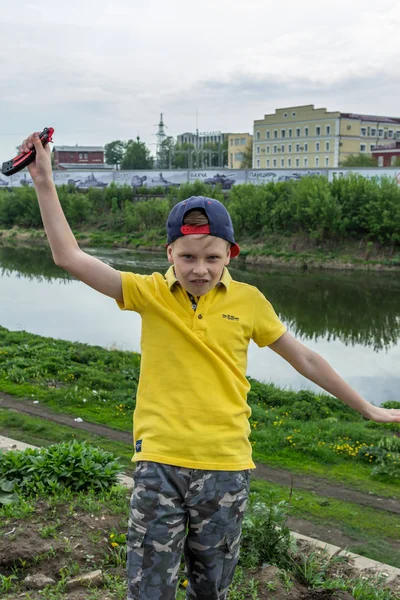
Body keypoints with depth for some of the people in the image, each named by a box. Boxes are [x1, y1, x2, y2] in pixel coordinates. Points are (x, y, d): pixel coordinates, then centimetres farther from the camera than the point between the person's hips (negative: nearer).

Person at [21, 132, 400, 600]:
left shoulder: (248, 301, 0)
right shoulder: (150, 293, -2)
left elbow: (304, 359, 11)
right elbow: (70, 258, -9)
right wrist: (45, 183, -14)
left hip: (226, 465, 1)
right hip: (159, 462, -1)